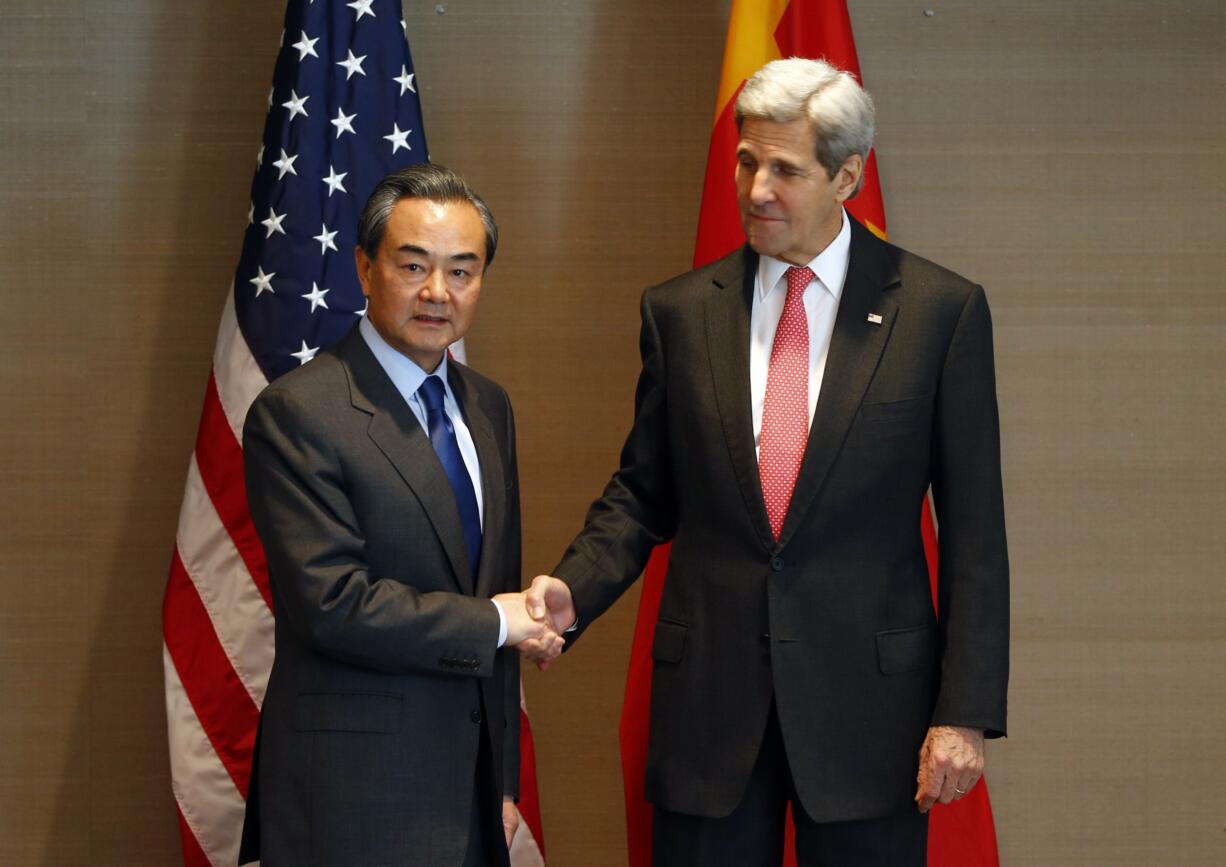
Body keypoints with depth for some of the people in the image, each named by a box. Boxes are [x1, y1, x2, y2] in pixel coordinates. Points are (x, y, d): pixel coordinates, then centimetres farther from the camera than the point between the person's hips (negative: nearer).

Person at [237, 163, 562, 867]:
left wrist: (504, 779, 14)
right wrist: (492, 621, -10)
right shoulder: (296, 414, -12)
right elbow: (335, 604, -20)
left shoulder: (488, 407, 12)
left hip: (472, 782, 7)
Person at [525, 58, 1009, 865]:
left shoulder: (940, 309, -2)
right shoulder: (680, 311, 6)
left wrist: (965, 711, -6)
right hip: (710, 698, 2)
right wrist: (573, 589, -7)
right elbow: (643, 492, 13)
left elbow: (974, 530, -2)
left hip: (868, 702, -2)